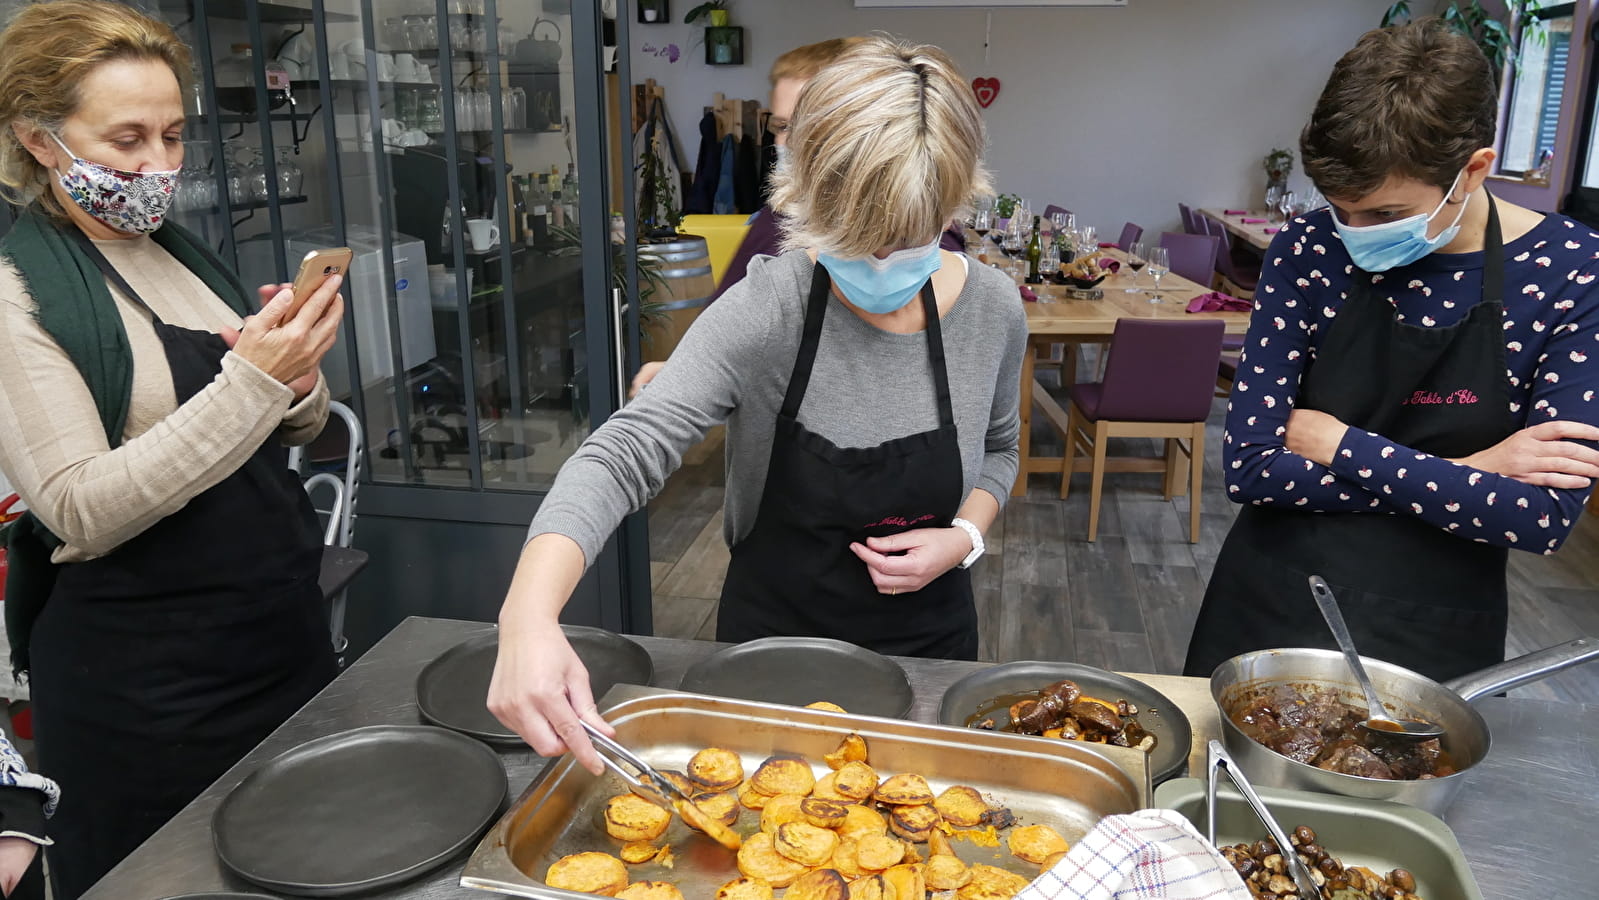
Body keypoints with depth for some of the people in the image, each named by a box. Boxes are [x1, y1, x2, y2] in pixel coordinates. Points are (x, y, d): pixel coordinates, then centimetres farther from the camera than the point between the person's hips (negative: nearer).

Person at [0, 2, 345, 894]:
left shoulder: (184, 253, 8)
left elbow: (290, 433, 14)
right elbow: (83, 511, -20)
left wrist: (296, 381, -9)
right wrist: (251, 381, -26)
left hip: (286, 630, 7)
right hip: (146, 679, -6)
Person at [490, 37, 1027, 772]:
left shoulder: (991, 310, -12)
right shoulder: (765, 312, -24)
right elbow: (625, 452, -34)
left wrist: (965, 534, -15)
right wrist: (528, 615, -50)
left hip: (928, 638, 3)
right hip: (772, 637, -2)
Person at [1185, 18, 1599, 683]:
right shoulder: (1310, 249, -11)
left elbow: (1545, 517, -18)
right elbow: (1249, 467, -16)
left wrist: (1339, 445, -18)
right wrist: (1461, 475, -17)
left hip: (1435, 644, -1)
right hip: (1272, 611, 1)